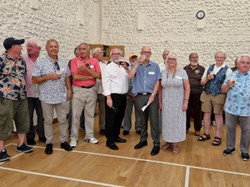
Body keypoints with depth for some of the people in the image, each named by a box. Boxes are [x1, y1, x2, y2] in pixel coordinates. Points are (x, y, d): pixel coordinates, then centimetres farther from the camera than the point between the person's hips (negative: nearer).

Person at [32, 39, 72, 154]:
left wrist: (69, 90, 4)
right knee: (48, 121, 10)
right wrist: (48, 76, -18)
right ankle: (49, 143, 23)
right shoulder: (40, 63, -6)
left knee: (63, 120, 10)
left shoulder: (63, 63, 7)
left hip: (62, 96, 3)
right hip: (47, 97, -3)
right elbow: (34, 80, -8)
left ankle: (64, 141, 24)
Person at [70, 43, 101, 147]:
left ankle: (89, 136, 24)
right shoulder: (74, 61, -4)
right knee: (76, 115, 2)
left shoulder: (94, 61, 4)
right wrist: (91, 77, -10)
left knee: (90, 114, 11)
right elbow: (75, 76, -15)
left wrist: (87, 69, -17)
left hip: (91, 90, 3)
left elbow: (99, 76, -4)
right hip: (78, 90, -3)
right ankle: (73, 138, 13)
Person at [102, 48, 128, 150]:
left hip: (122, 96, 7)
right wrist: (108, 97, -20)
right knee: (111, 118, -1)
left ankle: (116, 136, 30)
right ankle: (110, 140, 8)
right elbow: (105, 83, -14)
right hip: (113, 96, -7)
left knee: (119, 117, 16)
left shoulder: (123, 67, 17)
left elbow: (129, 78, 14)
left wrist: (126, 68, 2)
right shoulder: (108, 67, -6)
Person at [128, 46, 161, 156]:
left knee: (154, 121, -2)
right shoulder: (136, 65, 7)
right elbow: (130, 76, -11)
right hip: (139, 96, 2)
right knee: (142, 120, 14)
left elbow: (157, 82, 0)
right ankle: (143, 140, 28)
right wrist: (138, 63, -15)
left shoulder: (155, 66, 3)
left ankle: (156, 144, 7)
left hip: (152, 96, -2)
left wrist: (153, 95, -10)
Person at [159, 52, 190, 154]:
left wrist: (186, 101, -9)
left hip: (178, 103, -2)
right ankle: (168, 141, 26)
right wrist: (160, 101, 4)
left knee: (177, 122, 5)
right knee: (167, 122, 9)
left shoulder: (182, 72, -3)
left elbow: (187, 87, -4)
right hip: (166, 103, 2)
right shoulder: (163, 73, 4)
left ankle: (175, 144, 19)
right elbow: (160, 88, 7)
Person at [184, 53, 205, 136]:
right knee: (187, 111, 8)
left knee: (197, 112, 4)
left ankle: (197, 129, 19)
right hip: (187, 93, 2)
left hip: (197, 94, -1)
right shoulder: (185, 68, 9)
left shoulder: (202, 69, 4)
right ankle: (186, 127, 23)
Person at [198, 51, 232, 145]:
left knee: (218, 115, 6)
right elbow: (202, 82, 10)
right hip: (206, 94, 4)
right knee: (206, 114, 10)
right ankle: (207, 133, 25)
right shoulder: (209, 68, 8)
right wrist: (207, 78, -9)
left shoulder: (227, 70, -4)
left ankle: (218, 136, 18)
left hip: (219, 95, -4)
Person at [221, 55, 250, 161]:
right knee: (230, 128, 12)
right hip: (231, 108, 0)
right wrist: (228, 85, -18)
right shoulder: (231, 76, 2)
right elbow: (223, 90, 2)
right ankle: (230, 147, 30)